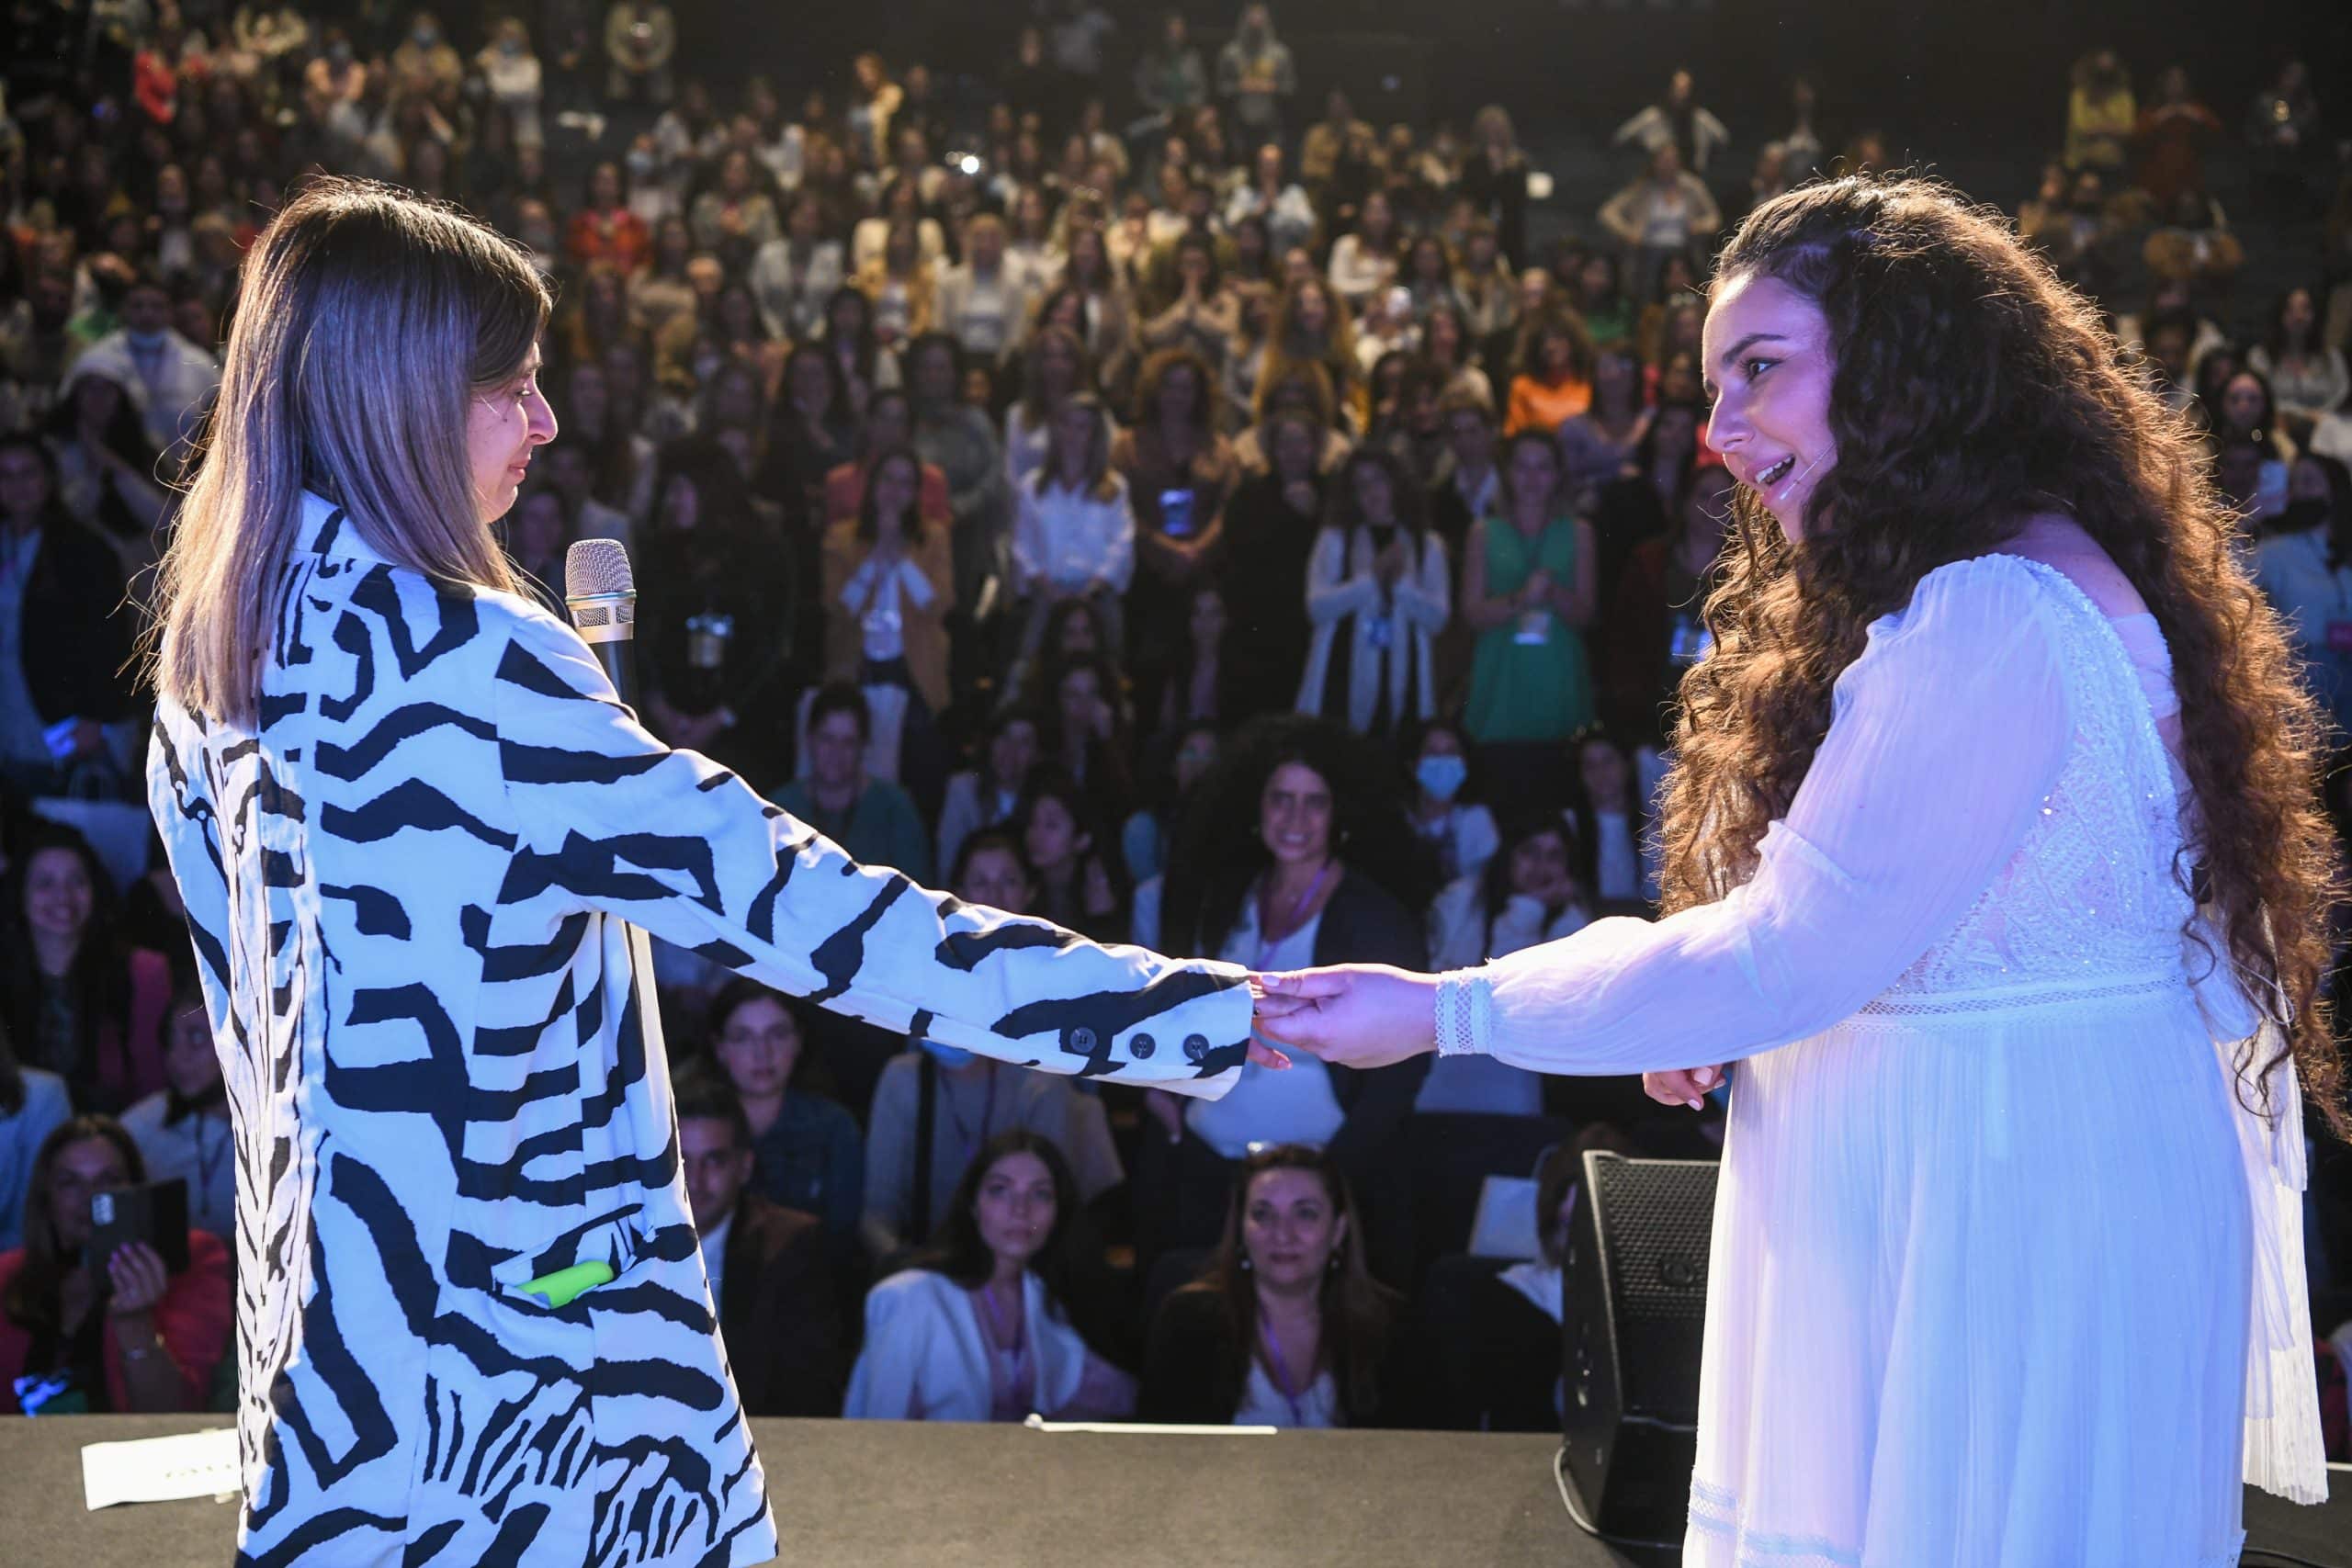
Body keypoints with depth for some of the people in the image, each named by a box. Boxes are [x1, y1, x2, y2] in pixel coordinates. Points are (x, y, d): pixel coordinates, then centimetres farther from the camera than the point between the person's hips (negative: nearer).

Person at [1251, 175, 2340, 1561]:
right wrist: (1720, 1009, 4)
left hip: (1995, 1225, -10)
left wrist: (1448, 1014, -16)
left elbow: (1790, 955, -21)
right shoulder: (2032, 569, 13)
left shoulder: (1994, 618, -21)